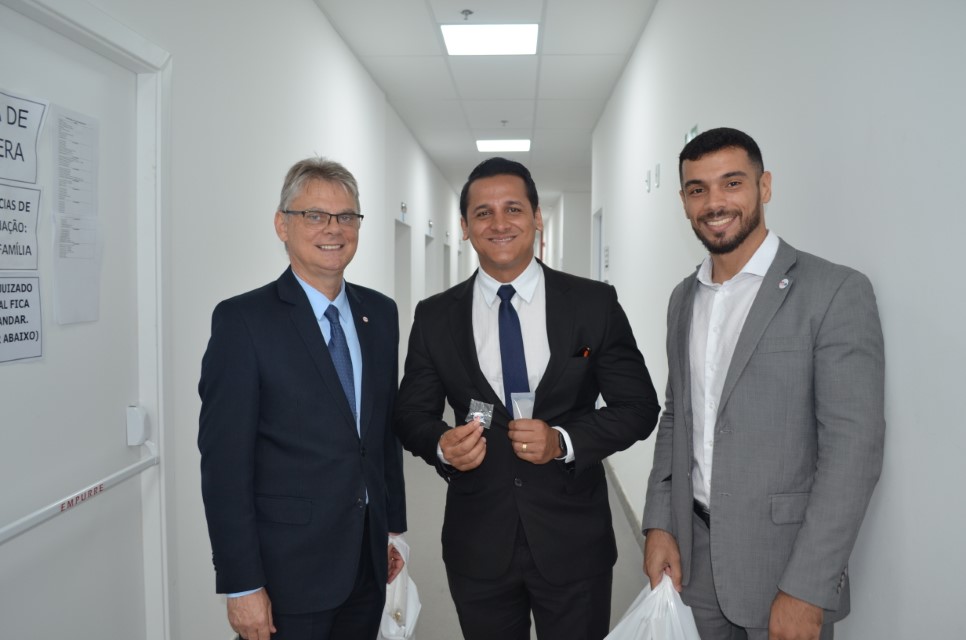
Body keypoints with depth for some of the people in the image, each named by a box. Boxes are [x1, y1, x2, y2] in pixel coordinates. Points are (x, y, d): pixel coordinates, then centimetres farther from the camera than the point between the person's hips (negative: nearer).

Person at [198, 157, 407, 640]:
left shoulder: (380, 313, 5)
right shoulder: (243, 320, -12)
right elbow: (224, 461, -13)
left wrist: (392, 526, 12)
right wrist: (241, 585, -14)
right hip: (287, 570, -5)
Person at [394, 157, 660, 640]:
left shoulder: (595, 303, -4)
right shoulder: (434, 317, 0)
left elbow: (640, 407, -2)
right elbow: (412, 413, 5)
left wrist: (564, 440, -18)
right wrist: (442, 445, -17)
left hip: (573, 539, -1)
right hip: (476, 543, 1)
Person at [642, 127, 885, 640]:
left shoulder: (835, 292, -12)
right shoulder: (684, 298, 7)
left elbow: (853, 447, -16)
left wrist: (806, 590, -18)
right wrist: (658, 524, 3)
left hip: (785, 561, -5)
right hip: (694, 556, 5)